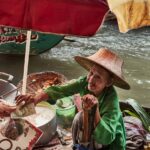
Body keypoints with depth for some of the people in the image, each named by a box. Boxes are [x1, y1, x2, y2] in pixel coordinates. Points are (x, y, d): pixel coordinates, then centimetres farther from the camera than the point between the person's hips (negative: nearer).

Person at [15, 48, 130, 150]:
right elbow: (60, 90, -30)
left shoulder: (111, 99, -34)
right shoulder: (85, 82, -23)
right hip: (91, 125, 5)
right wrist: (36, 98, -45)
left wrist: (95, 109, -50)